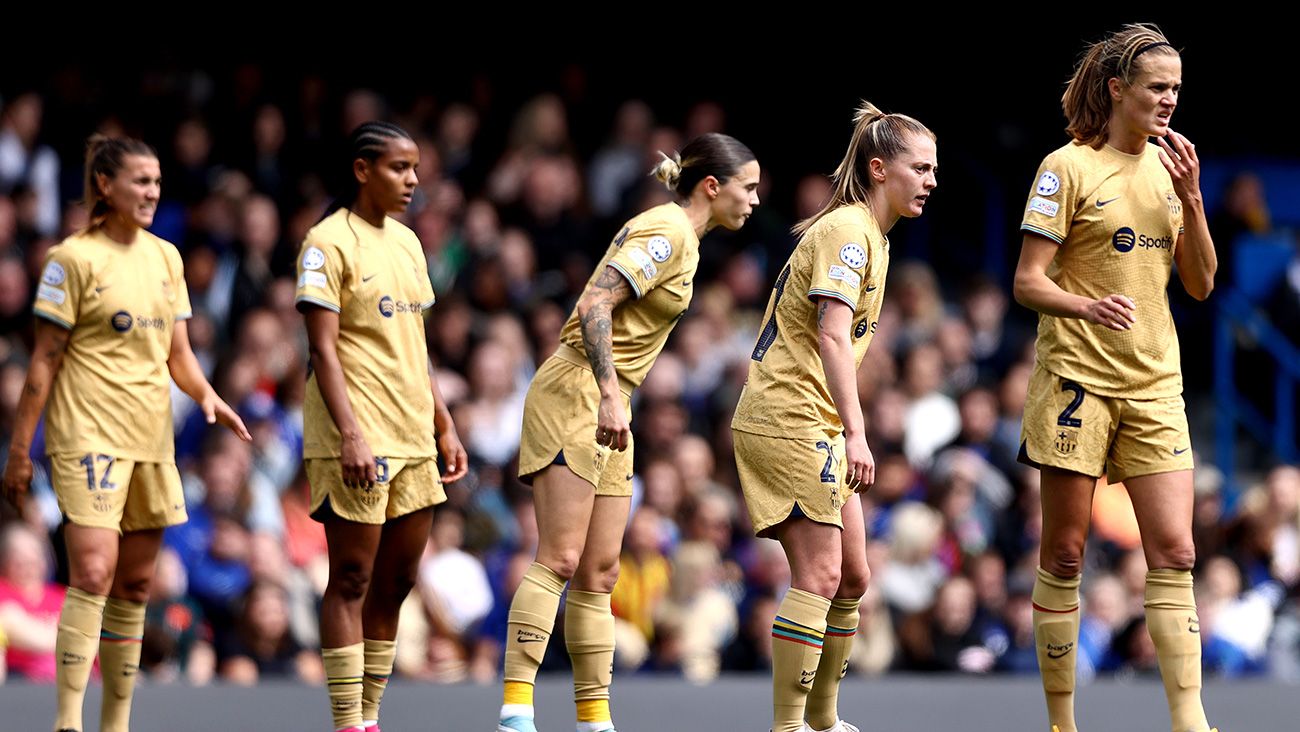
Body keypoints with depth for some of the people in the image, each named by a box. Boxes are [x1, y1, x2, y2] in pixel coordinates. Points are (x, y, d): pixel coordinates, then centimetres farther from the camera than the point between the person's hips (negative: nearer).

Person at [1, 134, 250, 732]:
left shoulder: (166, 257, 13)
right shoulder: (73, 258, -5)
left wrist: (207, 395, -2)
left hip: (151, 435, 6)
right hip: (88, 434, -6)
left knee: (135, 585, 8)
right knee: (93, 573, -18)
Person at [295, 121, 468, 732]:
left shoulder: (406, 241, 15)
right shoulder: (328, 242, -8)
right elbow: (323, 348, -13)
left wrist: (444, 426, 17)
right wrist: (350, 434, -21)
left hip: (413, 435, 8)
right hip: (358, 438, -8)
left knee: (397, 579, 8)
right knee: (353, 579, -5)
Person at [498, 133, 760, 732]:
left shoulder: (683, 240, 18)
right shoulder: (667, 233, -11)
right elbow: (594, 305, -21)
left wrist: (615, 400, 18)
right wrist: (609, 395, -28)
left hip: (607, 406, 10)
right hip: (575, 394, -10)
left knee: (600, 571, 8)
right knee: (560, 558, -15)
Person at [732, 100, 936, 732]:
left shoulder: (870, 236, 16)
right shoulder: (847, 230, -14)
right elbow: (831, 335, -25)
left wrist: (845, 432, 23)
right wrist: (856, 433, -32)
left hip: (817, 428, 10)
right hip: (788, 421, -10)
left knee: (852, 576, 12)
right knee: (819, 576, -13)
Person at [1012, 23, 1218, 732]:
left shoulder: (1169, 167, 10)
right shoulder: (1069, 167, -5)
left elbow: (1200, 284, 9)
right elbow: (1028, 282, -9)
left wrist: (1191, 200, -5)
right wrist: (1087, 306, -28)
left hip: (1154, 385, 5)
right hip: (1077, 380, -4)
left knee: (1174, 554, -4)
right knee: (1064, 554, 1)